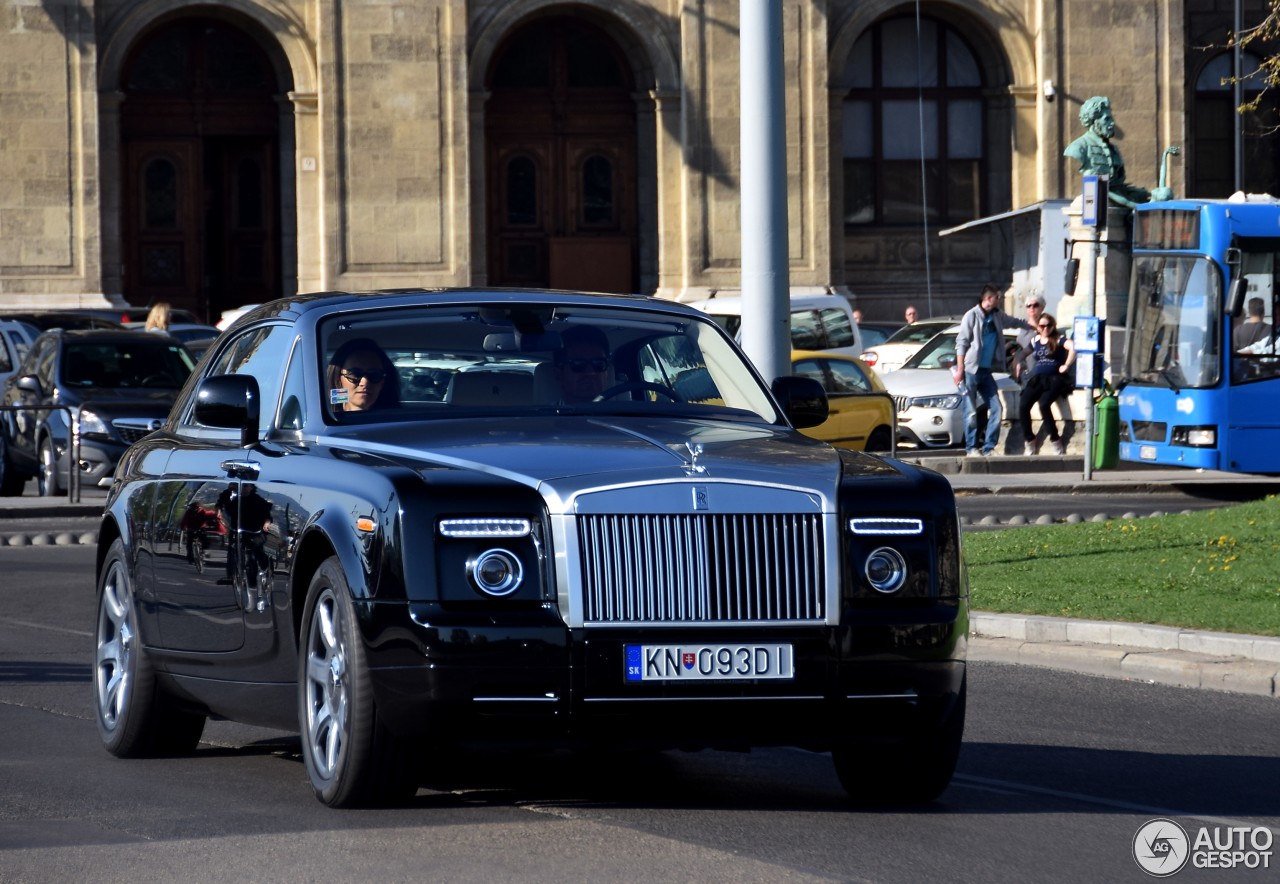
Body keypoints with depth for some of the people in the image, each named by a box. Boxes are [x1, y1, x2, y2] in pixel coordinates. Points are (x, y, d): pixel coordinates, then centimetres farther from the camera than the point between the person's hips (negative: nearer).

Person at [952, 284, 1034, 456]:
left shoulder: (997, 316, 13)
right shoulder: (972, 316, -6)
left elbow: (1013, 322, 33)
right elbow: (961, 343, -9)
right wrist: (959, 369, -14)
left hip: (986, 371, 7)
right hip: (971, 370, -7)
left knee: (996, 409, -1)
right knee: (971, 412, -6)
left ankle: (988, 448, 5)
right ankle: (971, 448, 3)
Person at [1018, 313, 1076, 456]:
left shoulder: (1058, 340, 2)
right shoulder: (1035, 342, 18)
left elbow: (1072, 348, -16)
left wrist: (1066, 366, -15)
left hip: (1054, 379, -5)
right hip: (1037, 379, 5)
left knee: (1043, 404, -31)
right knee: (1023, 406, -20)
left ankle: (1055, 442, -21)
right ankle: (1029, 442, -9)